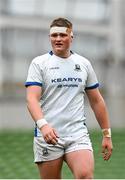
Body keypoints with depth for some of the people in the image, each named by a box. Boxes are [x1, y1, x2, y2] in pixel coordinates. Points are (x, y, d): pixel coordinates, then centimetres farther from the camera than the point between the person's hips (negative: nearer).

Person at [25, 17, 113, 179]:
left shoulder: (84, 64, 12)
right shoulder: (39, 63, 1)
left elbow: (97, 101, 18)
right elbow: (32, 99, -12)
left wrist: (106, 134, 15)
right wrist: (42, 124, -29)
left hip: (78, 134, 2)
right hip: (47, 135, -2)